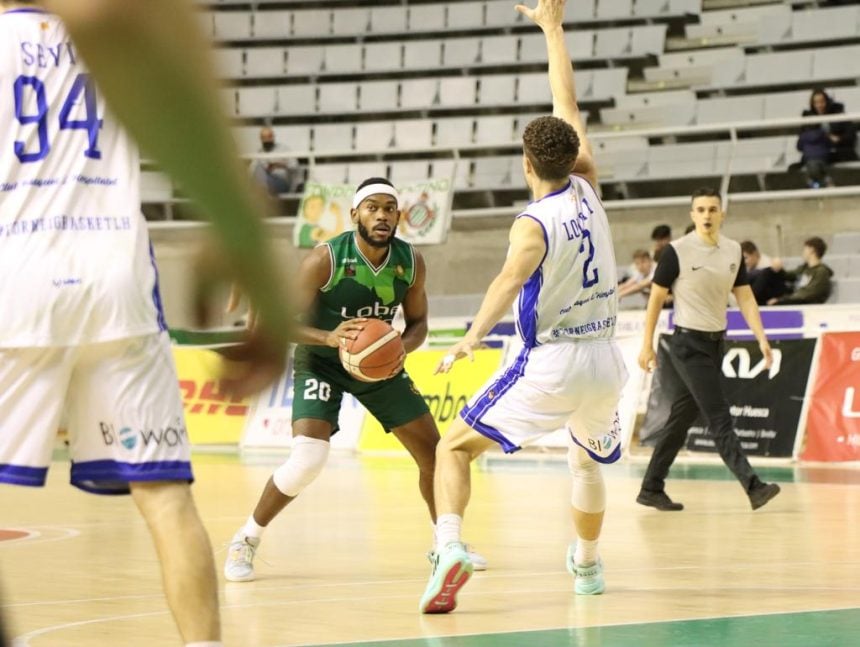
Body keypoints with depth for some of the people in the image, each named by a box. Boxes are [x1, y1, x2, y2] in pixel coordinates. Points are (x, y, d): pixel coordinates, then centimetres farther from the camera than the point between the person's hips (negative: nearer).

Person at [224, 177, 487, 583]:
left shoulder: (411, 262, -13)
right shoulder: (325, 259, -26)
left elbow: (418, 323, 0)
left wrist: (403, 346, -23)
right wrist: (330, 338, -41)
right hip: (320, 362, -5)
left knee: (433, 451, 4)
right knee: (308, 459, -23)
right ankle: (245, 541, -3)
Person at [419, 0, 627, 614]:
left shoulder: (534, 223, -13)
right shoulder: (587, 191, 3)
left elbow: (512, 277, -34)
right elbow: (568, 107, 12)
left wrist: (474, 336, -49)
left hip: (550, 363, -6)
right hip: (605, 359, 6)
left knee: (454, 447, 2)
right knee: (589, 460, 33)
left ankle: (450, 547, -22)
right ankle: (587, 565, 45)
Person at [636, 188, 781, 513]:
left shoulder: (733, 251, 5)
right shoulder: (677, 251, -11)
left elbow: (745, 298, 7)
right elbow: (656, 297, -5)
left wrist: (761, 338, -4)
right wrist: (647, 345, -6)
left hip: (716, 343, 6)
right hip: (688, 343, -6)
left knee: (683, 418, 11)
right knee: (719, 419, -11)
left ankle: (652, 489, 19)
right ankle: (753, 486, -17)